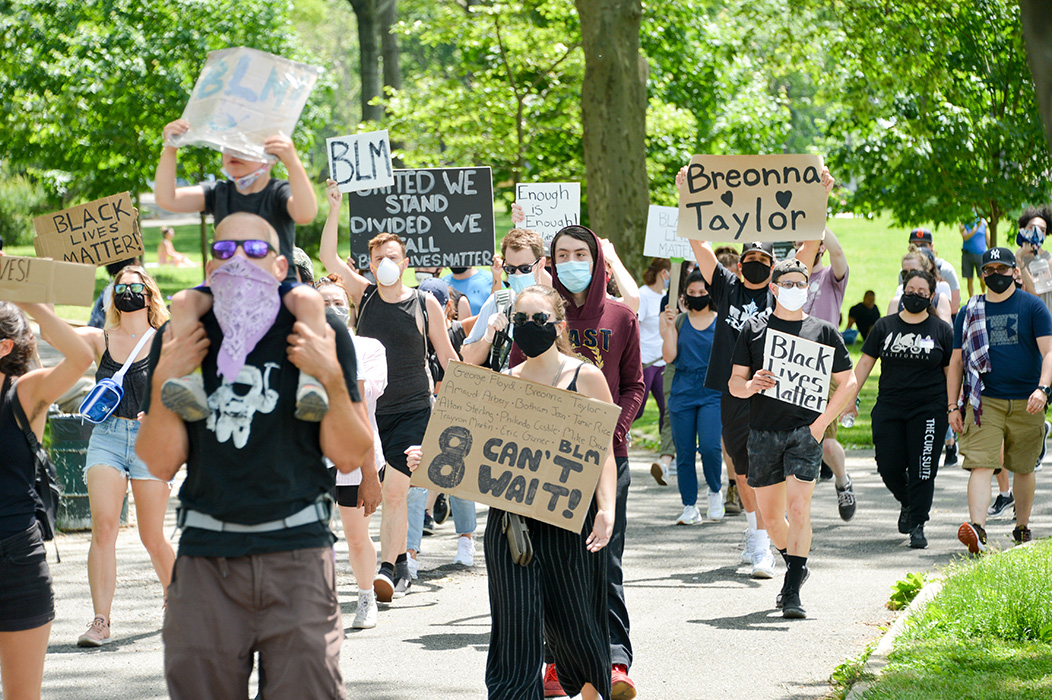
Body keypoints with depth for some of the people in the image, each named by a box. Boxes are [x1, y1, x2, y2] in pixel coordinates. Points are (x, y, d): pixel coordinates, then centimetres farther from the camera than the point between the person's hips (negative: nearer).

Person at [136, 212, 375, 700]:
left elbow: (349, 457, 3)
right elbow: (161, 464, 4)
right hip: (205, 555, 2)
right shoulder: (181, 340, 7)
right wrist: (163, 381, -8)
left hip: (297, 551, -1)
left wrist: (332, 377, -10)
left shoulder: (320, 335, 3)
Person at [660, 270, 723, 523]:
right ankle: (690, 507, 11)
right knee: (684, 452, 2)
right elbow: (669, 357, -2)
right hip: (682, 394, 2)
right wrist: (668, 327, -8)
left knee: (709, 446, -18)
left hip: (712, 393, -2)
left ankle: (715, 491, 8)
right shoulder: (678, 322, 7)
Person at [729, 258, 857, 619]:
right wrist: (752, 385, -16)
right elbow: (734, 383, 8)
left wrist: (822, 421, -4)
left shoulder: (823, 331, 6)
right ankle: (796, 567, 37)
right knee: (770, 515, 10)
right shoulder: (754, 328, 8)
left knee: (799, 508, -16)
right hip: (763, 432, 2)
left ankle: (792, 593, -16)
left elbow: (847, 382, 8)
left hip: (805, 430, -2)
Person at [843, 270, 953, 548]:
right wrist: (850, 398, 4)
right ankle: (907, 503, 29)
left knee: (923, 470, -6)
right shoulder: (884, 326, 8)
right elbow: (865, 363, 9)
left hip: (928, 410, -2)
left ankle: (917, 525, 3)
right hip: (889, 408, 2)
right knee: (889, 467, 0)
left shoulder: (941, 330, 4)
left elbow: (951, 371, 7)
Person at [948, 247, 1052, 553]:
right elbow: (956, 362, 13)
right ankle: (977, 529, -27)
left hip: (1026, 403, 0)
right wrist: (953, 406, 7)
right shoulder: (970, 312, 10)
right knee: (981, 465, -15)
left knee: (1023, 468, 11)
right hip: (984, 402, 0)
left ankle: (1022, 528, 28)